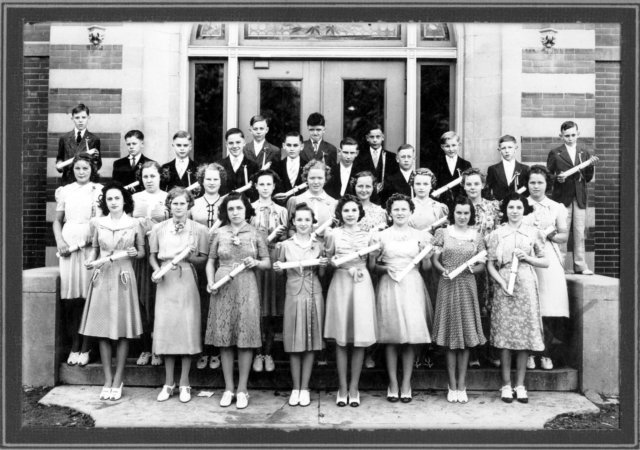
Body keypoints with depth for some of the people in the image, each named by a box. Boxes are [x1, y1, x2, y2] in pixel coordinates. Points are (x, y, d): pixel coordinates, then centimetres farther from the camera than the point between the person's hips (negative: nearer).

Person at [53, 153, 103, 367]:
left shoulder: (99, 191, 6)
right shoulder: (65, 191, 14)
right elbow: (57, 220, 15)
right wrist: (59, 241, 2)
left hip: (91, 245, -2)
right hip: (69, 245, 2)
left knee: (88, 295, -5)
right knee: (69, 297, -1)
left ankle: (85, 347, 4)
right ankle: (74, 345, 9)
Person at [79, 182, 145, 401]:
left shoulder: (134, 224, 1)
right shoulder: (97, 223, 5)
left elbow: (143, 252, 8)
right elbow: (94, 248, 14)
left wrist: (135, 253, -13)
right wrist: (89, 261, -6)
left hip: (123, 278, -2)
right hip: (101, 277, 2)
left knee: (123, 330, 0)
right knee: (102, 329, 2)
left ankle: (118, 380, 11)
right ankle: (107, 380, 13)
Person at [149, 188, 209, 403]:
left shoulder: (199, 229, 1)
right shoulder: (158, 228, 5)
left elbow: (203, 258, 4)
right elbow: (152, 255, 11)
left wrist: (191, 258, -15)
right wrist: (156, 270, -8)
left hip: (187, 282, -1)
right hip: (166, 282, 1)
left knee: (188, 328, -1)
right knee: (165, 328, 2)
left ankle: (184, 383, 12)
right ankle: (168, 383, 15)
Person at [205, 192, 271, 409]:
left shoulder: (255, 234, 4)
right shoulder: (219, 234, 6)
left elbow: (268, 262, 8)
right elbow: (210, 261, 10)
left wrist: (255, 263, -12)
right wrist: (210, 282, -4)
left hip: (246, 287, -1)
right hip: (223, 288, 1)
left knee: (246, 337, -1)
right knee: (224, 338, 4)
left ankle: (242, 389, 11)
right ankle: (228, 389, 16)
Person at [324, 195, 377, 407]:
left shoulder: (367, 235, 8)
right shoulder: (333, 234, 4)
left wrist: (361, 270, -4)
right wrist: (334, 262, -9)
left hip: (362, 285, 1)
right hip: (340, 284, -1)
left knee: (360, 338, 0)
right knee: (341, 339, 1)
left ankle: (354, 388, 11)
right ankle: (342, 388, 12)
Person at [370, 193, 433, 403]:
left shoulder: (420, 235, 8)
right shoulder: (381, 236, 5)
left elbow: (426, 266, 8)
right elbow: (372, 265, 7)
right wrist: (386, 269, -11)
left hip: (412, 286, 1)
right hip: (389, 287, -1)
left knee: (411, 336, 0)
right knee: (391, 337, 1)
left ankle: (406, 384, 10)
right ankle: (393, 383, 11)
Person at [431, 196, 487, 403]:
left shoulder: (477, 236, 7)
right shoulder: (442, 233, 3)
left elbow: (482, 265, 8)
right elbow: (434, 259, 2)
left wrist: (473, 268, -13)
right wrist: (443, 270, -16)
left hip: (467, 286, 1)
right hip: (447, 286, -1)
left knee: (466, 334, 3)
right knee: (450, 335, 3)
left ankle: (462, 386, 11)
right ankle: (452, 386, 11)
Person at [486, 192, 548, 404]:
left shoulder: (534, 233, 8)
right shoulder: (496, 234, 6)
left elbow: (545, 262, 9)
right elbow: (490, 264, 3)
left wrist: (527, 258, -7)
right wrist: (502, 282, -11)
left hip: (526, 286, 1)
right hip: (504, 287, -1)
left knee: (525, 333, 1)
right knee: (504, 334, -1)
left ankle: (520, 384, 12)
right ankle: (506, 385, 9)